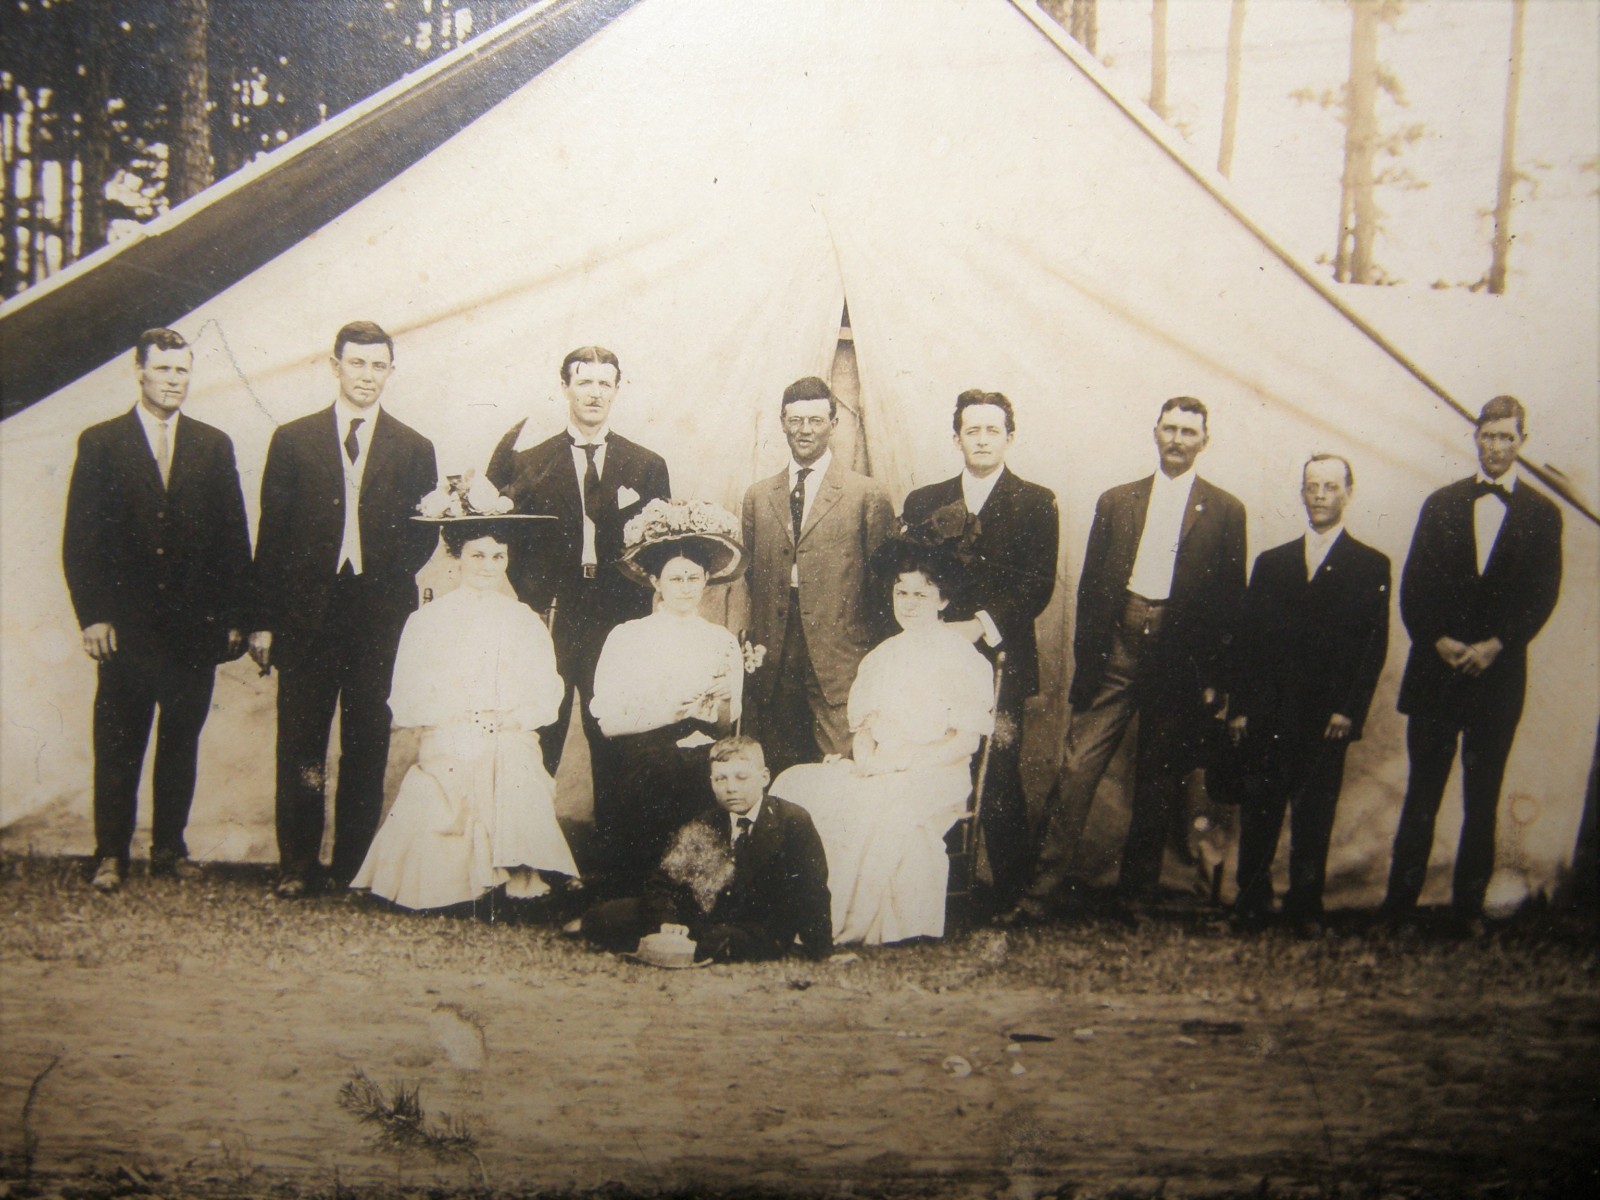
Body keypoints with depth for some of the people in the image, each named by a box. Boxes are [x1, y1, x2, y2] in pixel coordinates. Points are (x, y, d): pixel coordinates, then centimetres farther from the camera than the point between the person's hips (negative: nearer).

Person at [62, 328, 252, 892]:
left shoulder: (213, 445, 9)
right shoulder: (100, 443, 4)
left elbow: (234, 537, 8)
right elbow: (80, 538, 1)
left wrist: (233, 615, 2)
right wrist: (92, 615, -7)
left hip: (197, 625, 2)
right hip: (127, 625, -2)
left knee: (182, 742, 9)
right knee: (117, 746, 4)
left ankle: (170, 847, 20)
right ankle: (111, 852, 14)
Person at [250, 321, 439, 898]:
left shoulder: (413, 449, 7)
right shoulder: (293, 439, 7)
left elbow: (424, 536, 8)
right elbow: (271, 534, 4)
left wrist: (390, 580, -12)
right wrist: (264, 621, 1)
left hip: (378, 617, 0)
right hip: (307, 613, 0)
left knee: (367, 745, 5)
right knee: (300, 743, 5)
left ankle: (355, 863, 17)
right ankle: (297, 864, 17)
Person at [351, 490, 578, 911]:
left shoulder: (525, 621, 17)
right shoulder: (428, 620, 9)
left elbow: (547, 693, 10)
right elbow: (407, 700, 1)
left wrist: (516, 718, -10)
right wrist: (459, 716, -12)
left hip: (514, 761, 2)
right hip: (449, 755, -2)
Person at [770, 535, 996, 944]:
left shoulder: (965, 660, -1)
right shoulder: (881, 657, 18)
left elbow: (966, 741, -7)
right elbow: (863, 725, 16)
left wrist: (893, 760, -14)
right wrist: (865, 756, -8)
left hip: (934, 779, -6)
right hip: (876, 776, 6)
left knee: (877, 802, -37)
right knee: (795, 783, -19)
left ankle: (855, 929, -25)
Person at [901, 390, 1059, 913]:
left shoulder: (1035, 503, 6)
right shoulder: (923, 502, 15)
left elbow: (1039, 586, -4)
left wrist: (981, 625, -15)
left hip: (1002, 661, -2)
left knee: (1000, 785, -3)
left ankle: (1006, 898, 10)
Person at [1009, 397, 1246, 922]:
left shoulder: (1224, 512, 6)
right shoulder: (1116, 501, 11)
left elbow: (1230, 600, 4)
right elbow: (1090, 585, 9)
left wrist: (1214, 676, -2)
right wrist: (1085, 661, 2)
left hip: (1179, 659, -1)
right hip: (1115, 652, 1)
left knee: (1159, 785, 8)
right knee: (1077, 770, -5)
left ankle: (1135, 895, 21)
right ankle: (1040, 892, -2)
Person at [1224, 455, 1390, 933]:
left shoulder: (1371, 566, 6)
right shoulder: (1271, 563, 13)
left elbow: (1375, 645, 0)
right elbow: (1246, 639, 10)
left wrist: (1349, 711, -9)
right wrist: (1239, 708, 2)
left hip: (1327, 718, -2)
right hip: (1268, 715, 2)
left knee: (1314, 819, 4)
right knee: (1258, 816, 3)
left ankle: (1305, 908, 15)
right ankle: (1250, 903, 13)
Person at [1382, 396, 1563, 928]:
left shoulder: (1542, 514, 6)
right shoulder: (1442, 504, 9)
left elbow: (1543, 594, -1)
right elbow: (1413, 585, 4)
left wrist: (1496, 645, -13)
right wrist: (1438, 640, -9)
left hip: (1498, 675, 0)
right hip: (1435, 670, 1)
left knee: (1482, 802, 5)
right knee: (1421, 798, 2)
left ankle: (1469, 907, 14)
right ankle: (1399, 905, 7)